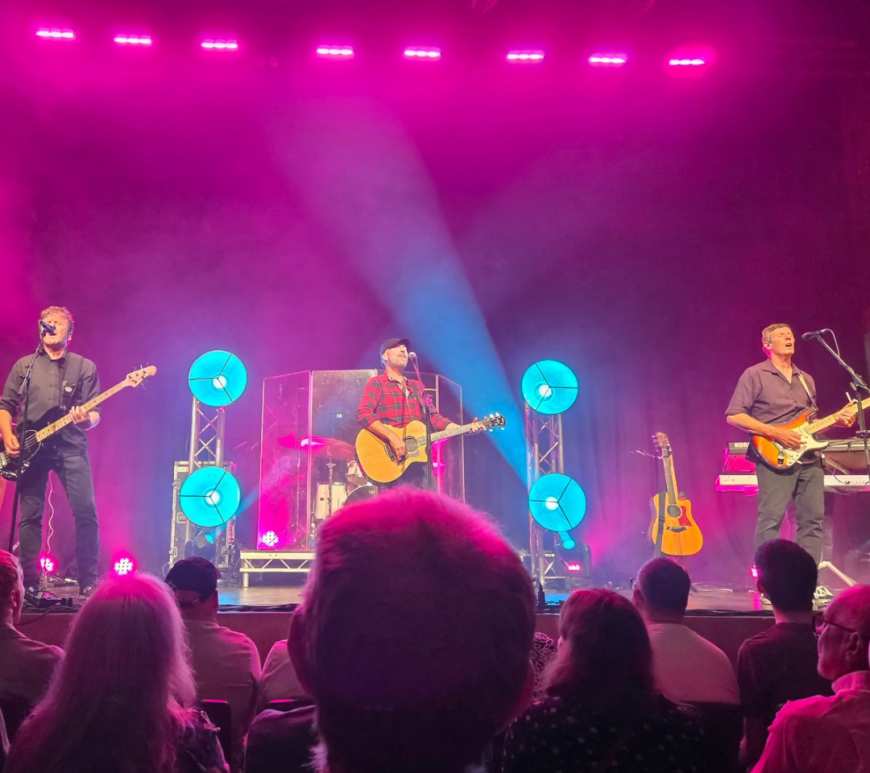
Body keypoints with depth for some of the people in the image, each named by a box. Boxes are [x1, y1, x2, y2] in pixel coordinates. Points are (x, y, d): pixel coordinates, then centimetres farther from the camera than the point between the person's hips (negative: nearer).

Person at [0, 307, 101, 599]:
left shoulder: (85, 367, 10)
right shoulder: (24, 365, 14)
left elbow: (95, 413, 5)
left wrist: (86, 419, -18)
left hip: (71, 446, -1)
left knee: (86, 512, -11)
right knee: (30, 516, 0)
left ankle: (88, 583, -4)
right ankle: (30, 583, 9)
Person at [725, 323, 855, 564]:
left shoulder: (806, 379, 21)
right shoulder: (755, 375, 0)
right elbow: (734, 415, -9)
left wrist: (837, 419, 5)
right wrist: (775, 433, -15)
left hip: (809, 457, 7)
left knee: (813, 519, 5)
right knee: (771, 519, -10)